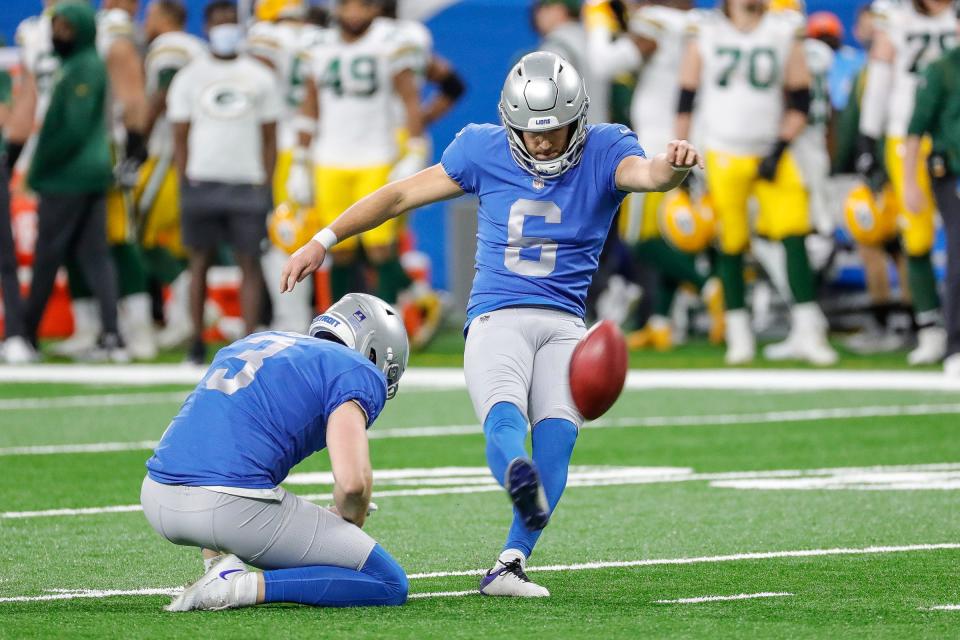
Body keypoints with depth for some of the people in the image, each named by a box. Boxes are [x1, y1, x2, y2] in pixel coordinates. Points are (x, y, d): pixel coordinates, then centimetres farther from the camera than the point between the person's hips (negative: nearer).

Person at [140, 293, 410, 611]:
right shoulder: (355, 373, 5)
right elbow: (353, 482, -10)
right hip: (233, 508, -7)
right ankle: (244, 587, -11)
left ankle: (219, 562, 15)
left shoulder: (254, 342, 28)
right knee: (389, 585, 4)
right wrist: (350, 521, 14)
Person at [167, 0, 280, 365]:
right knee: (200, 262, 3)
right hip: (202, 181, 0)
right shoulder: (189, 78, 8)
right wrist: (184, 183, -1)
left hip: (248, 184, 0)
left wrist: (267, 185, 1)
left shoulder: (259, 78, 10)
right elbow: (180, 136, 8)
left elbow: (270, 138, 10)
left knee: (250, 263, -4)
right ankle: (197, 343, 7)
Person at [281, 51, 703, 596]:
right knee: (505, 415, -31)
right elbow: (402, 195, 15)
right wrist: (324, 241, 12)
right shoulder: (484, 150, 7)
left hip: (565, 324, 1)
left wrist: (674, 165, -45)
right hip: (497, 318, -1)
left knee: (557, 434, -23)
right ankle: (519, 476, -64)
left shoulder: (603, 151, 3)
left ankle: (510, 564, -24)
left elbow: (646, 172, -19)